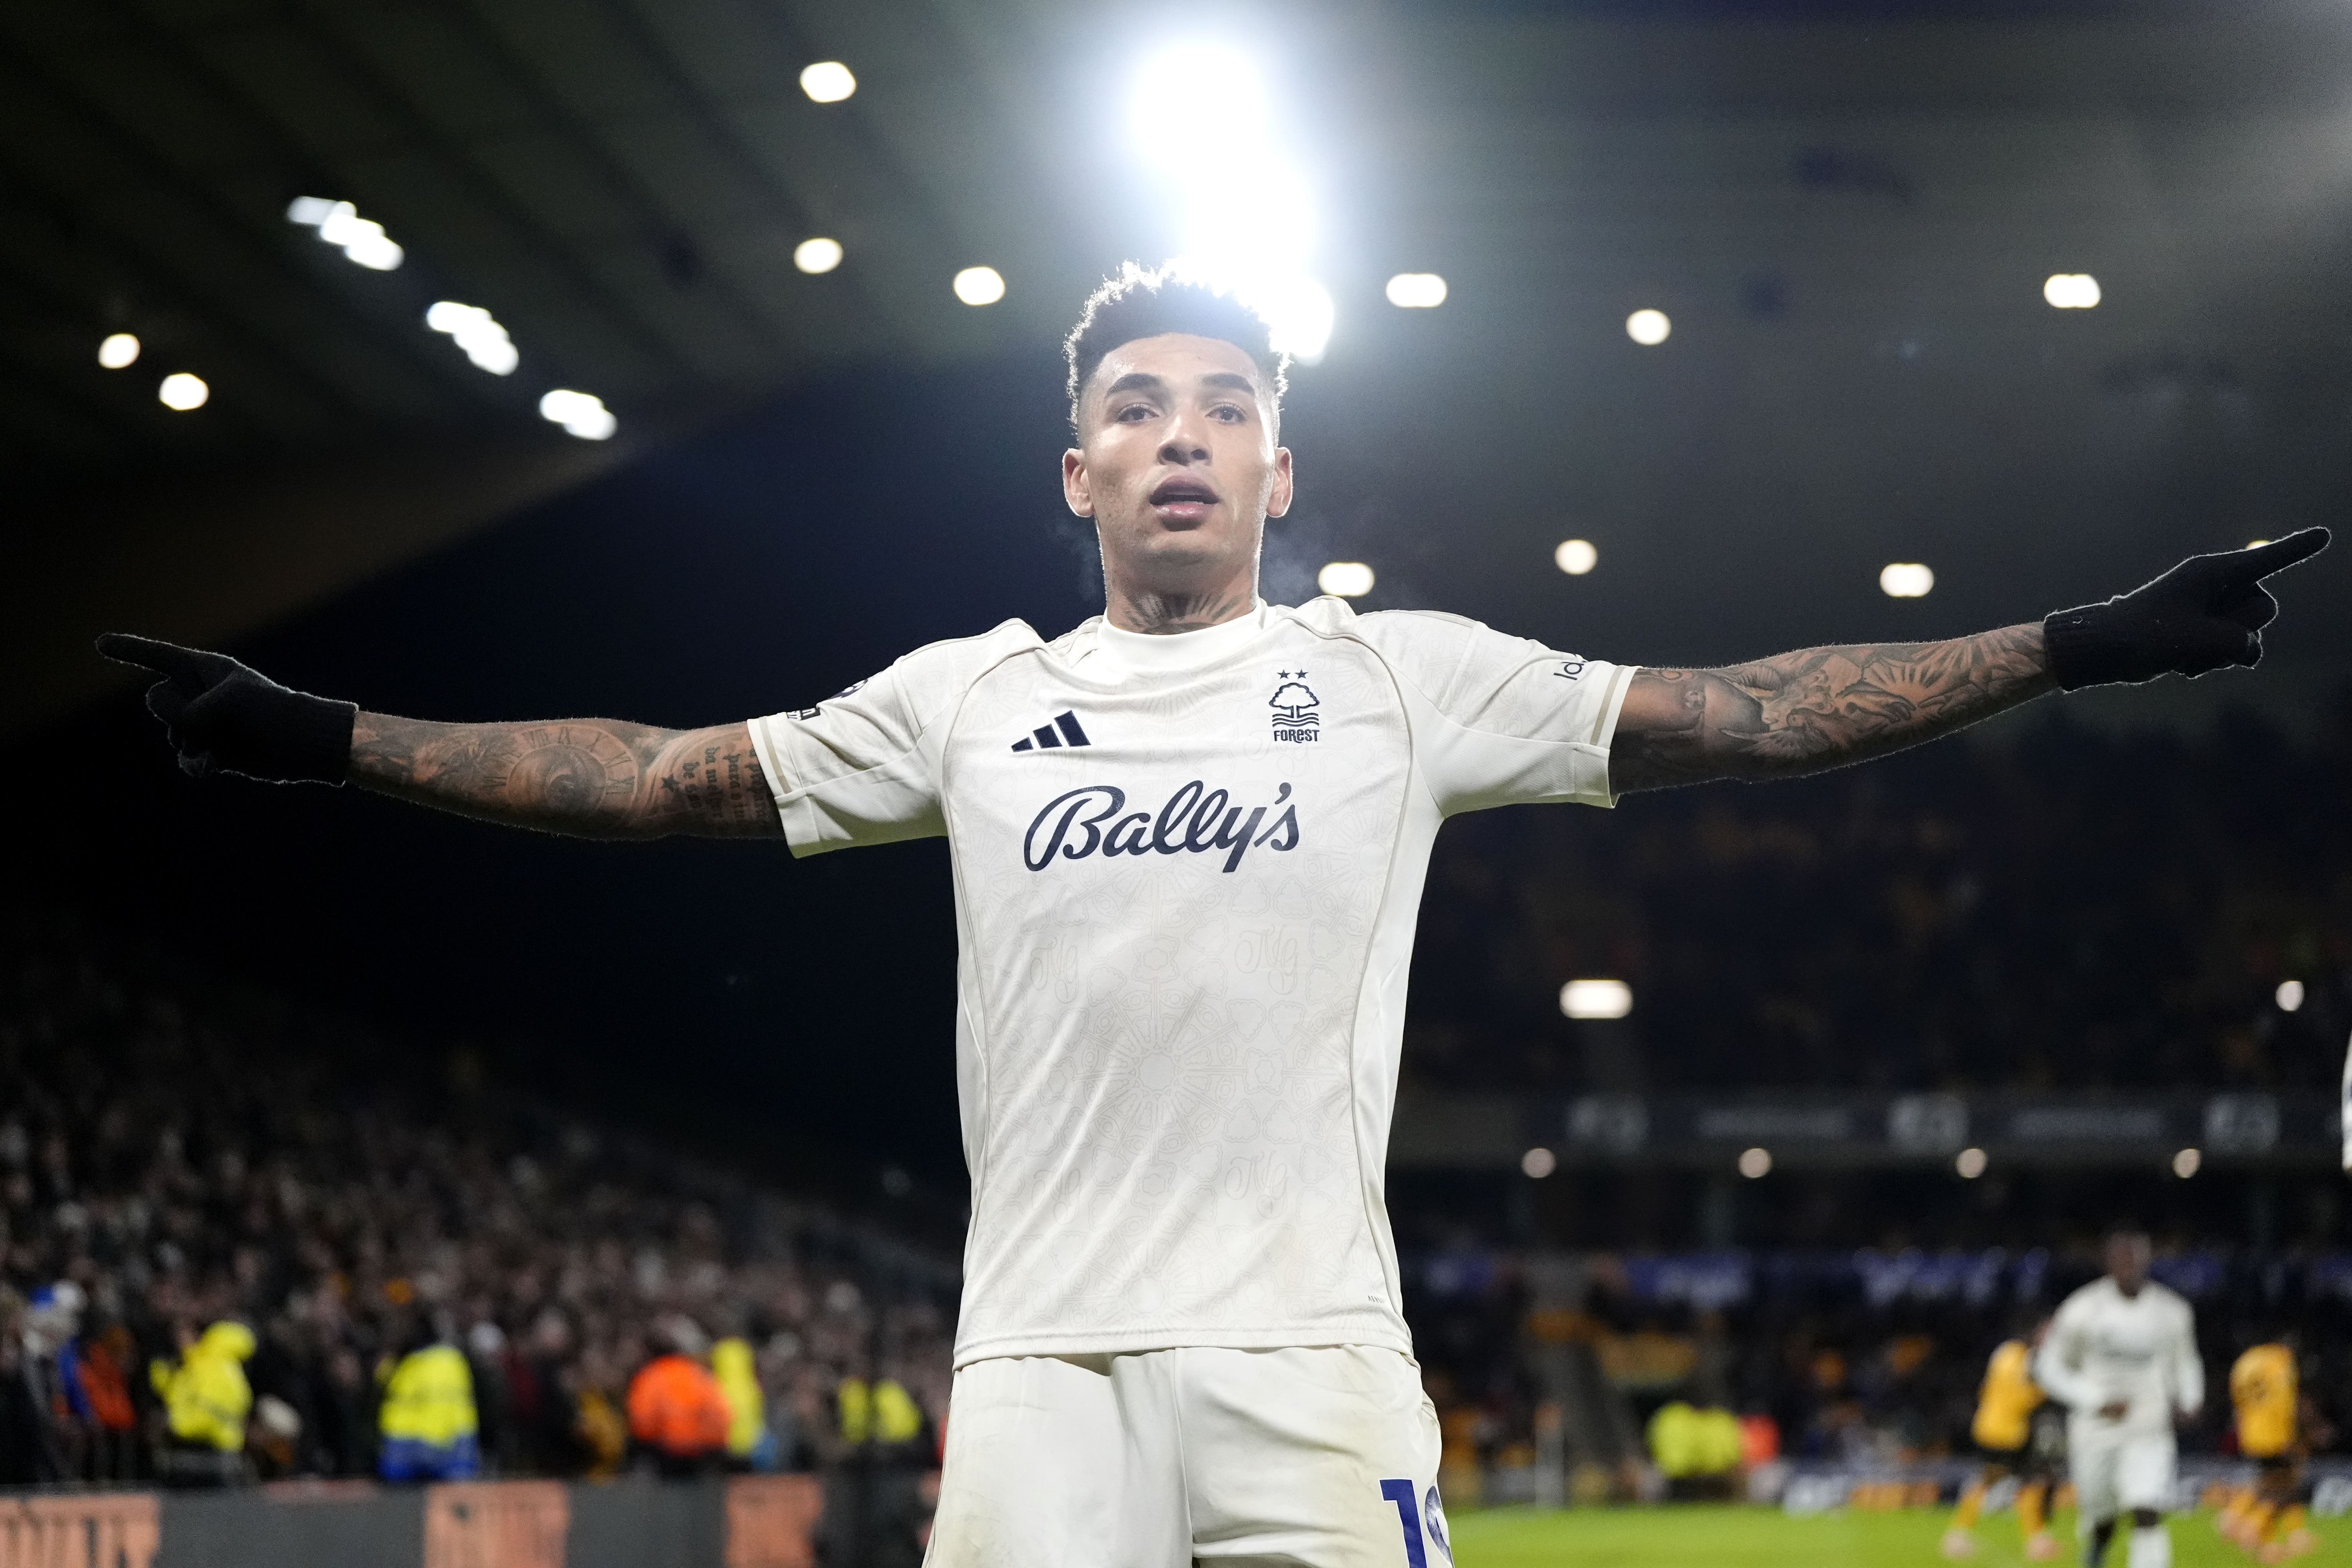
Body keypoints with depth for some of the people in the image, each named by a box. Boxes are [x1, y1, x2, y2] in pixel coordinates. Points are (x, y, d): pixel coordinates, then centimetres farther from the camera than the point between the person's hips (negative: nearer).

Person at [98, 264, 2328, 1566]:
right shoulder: (971, 698, 13)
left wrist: (2079, 649, -1)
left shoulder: (1406, 678, 9)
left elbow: (1728, 718, 5)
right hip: (1040, 1356, 1)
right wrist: (324, 741, 8)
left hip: (1309, 1359, -1)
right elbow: (665, 775, 13)